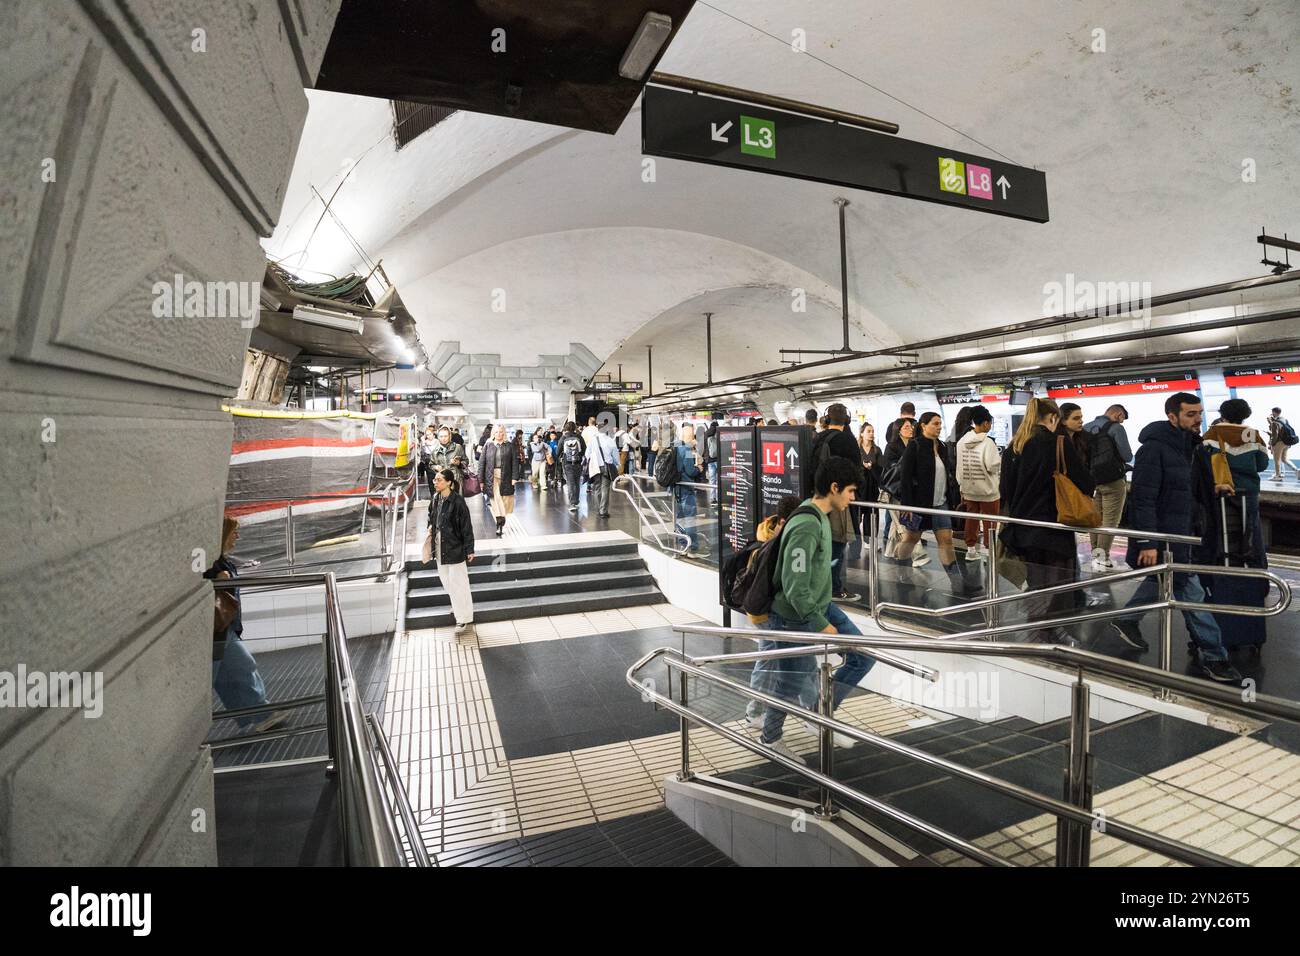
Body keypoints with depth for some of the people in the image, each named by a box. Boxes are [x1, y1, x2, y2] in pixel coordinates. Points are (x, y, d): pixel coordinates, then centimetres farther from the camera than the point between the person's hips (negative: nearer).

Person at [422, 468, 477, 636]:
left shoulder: (457, 502, -21)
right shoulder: (436, 498, 1)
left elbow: (467, 527, -17)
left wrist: (469, 550, -16)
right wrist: (431, 527, 5)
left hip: (455, 547, -7)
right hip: (440, 545, 8)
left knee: (458, 582, -1)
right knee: (445, 578, 20)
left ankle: (465, 619, 10)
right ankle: (458, 606, 42)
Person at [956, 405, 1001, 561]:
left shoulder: (961, 441, 0)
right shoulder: (987, 442, -18)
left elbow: (959, 467, 4)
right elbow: (993, 466, -19)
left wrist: (962, 488, 11)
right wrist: (1000, 460, 3)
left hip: (969, 489, 6)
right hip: (988, 489, -5)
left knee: (971, 519, 14)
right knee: (989, 522, 7)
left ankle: (971, 549, 22)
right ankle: (988, 550, 14)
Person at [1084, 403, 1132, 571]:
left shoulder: (1086, 428, 9)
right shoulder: (1116, 428, -9)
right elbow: (1128, 456, -9)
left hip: (1093, 480, 6)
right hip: (1113, 481, -6)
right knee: (1110, 520, -4)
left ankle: (1095, 555, 17)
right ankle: (1103, 558, -7)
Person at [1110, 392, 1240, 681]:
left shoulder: (1185, 445, 10)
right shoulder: (1153, 448, -19)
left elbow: (1181, 493, 18)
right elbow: (1143, 498, -23)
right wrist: (1147, 543, -25)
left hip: (1176, 533, 9)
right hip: (1160, 537, -9)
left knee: (1160, 581, 20)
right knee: (1190, 592, -3)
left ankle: (1127, 620, 37)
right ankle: (1213, 656, 8)